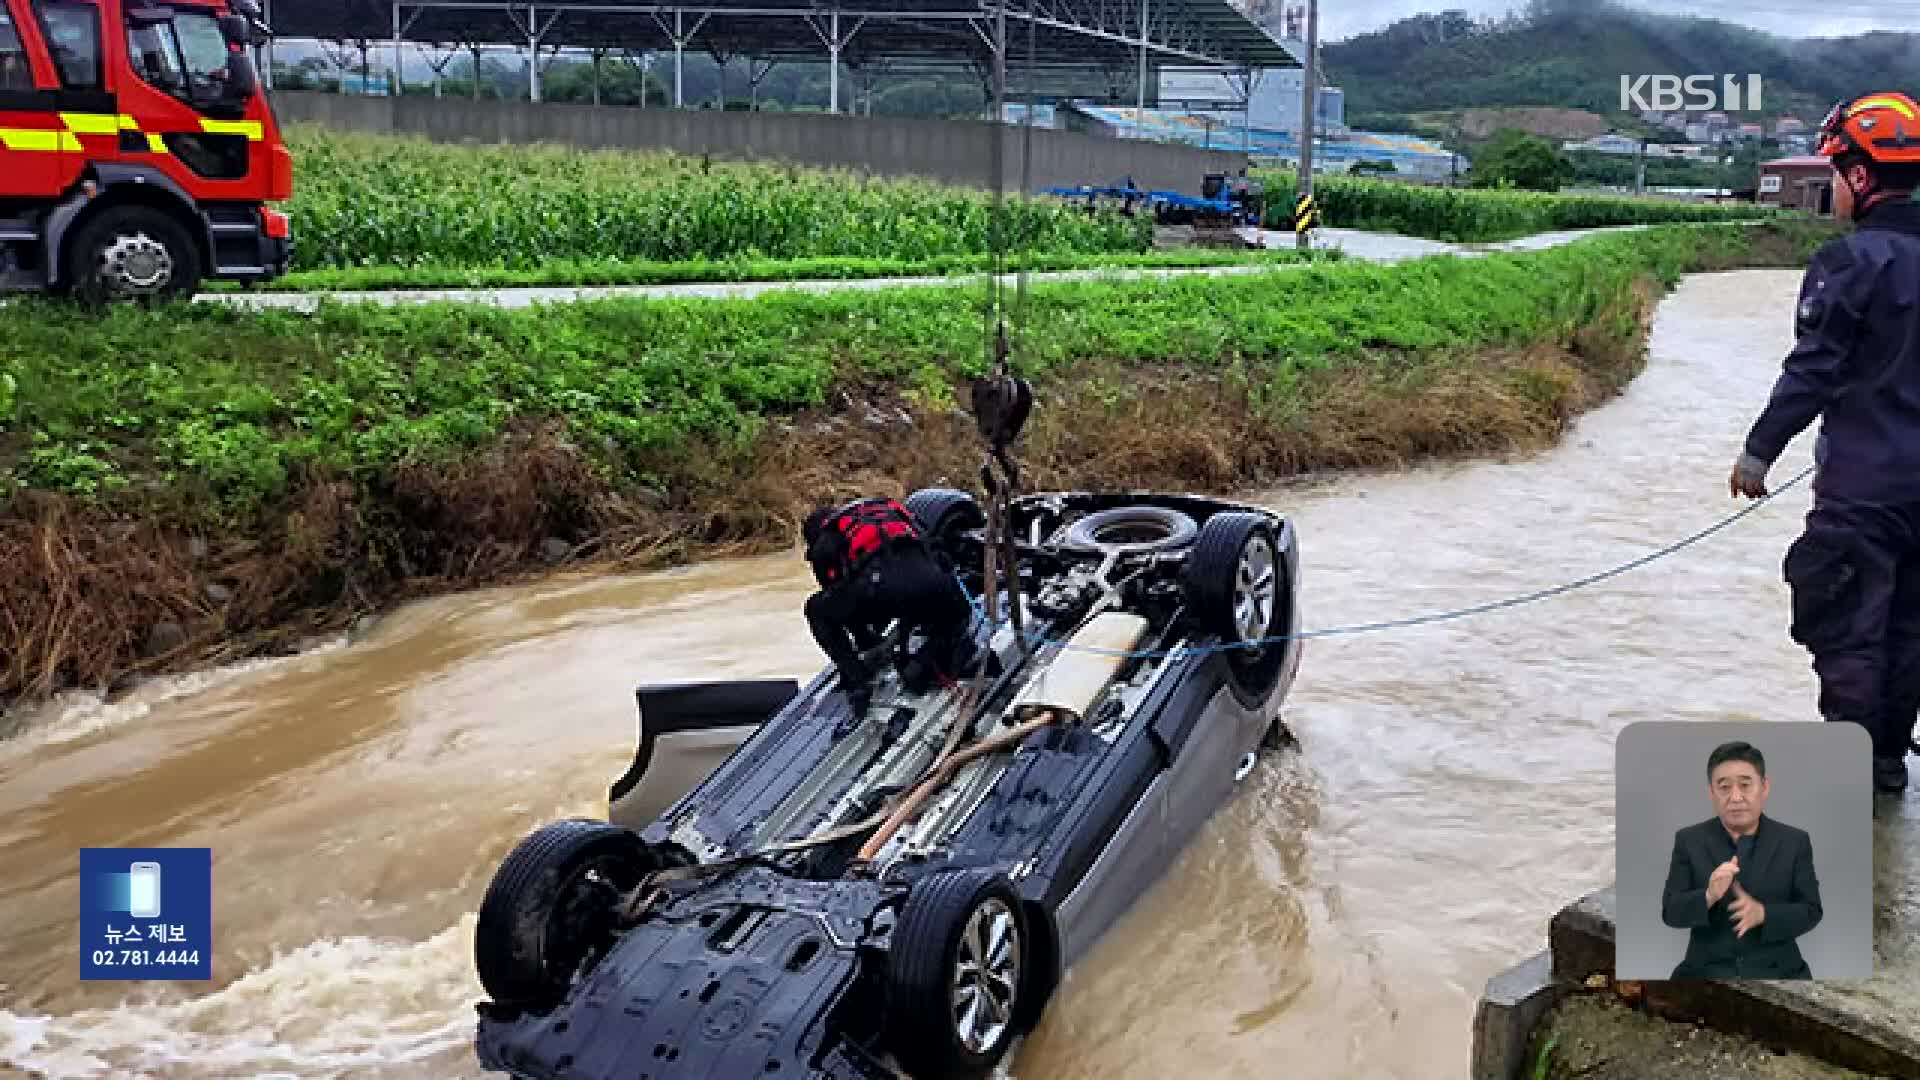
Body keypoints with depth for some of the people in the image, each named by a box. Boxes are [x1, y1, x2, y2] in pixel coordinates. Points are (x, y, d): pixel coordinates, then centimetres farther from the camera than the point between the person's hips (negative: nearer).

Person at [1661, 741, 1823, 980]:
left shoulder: (1794, 842, 3)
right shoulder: (1689, 840, 1)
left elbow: (1810, 912, 1)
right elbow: (1671, 913, -3)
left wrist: (1762, 913, -17)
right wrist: (1709, 896, -22)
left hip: (1777, 972, 1)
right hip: (1707, 972, -1)